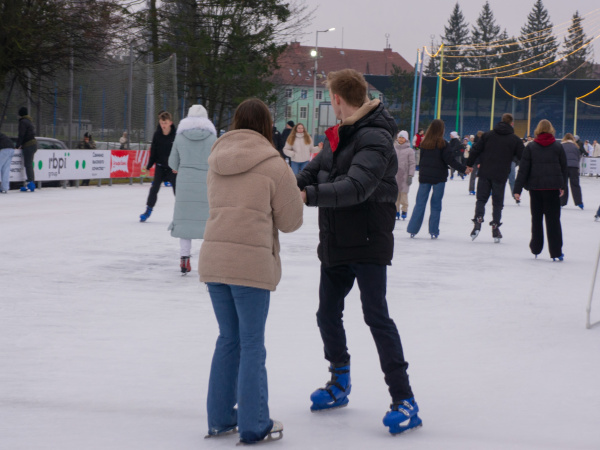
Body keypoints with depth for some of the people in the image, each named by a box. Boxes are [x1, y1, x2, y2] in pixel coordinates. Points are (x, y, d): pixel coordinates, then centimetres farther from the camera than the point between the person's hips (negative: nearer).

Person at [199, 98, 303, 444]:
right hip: (251, 263, -6)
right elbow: (291, 221, -2)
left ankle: (221, 418, 24)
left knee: (229, 339, 18)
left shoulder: (217, 162, 11)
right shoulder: (274, 165, -6)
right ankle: (254, 426, 9)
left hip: (214, 259, 6)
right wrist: (296, 193, 17)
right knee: (252, 346, 3)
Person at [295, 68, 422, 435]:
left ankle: (405, 400, -5)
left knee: (376, 316, -10)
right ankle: (340, 384, 34)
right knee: (328, 314, 15)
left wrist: (308, 195, -37)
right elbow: (312, 172, 10)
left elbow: (357, 187, -31)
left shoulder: (375, 138, -18)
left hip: (368, 243, -9)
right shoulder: (337, 136, 11)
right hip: (335, 242, 9)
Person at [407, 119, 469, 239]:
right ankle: (433, 231, 4)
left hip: (424, 176, 3)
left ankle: (412, 230, 5)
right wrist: (463, 169, -5)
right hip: (439, 177, -3)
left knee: (420, 203, 7)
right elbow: (450, 160, -13)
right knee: (436, 205, 5)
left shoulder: (424, 143, 0)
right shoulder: (443, 144, -12)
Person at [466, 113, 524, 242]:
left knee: (481, 199, 8)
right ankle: (495, 228, 7)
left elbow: (475, 150, 5)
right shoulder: (515, 140, 0)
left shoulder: (488, 135, 5)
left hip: (484, 173, 1)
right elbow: (522, 158, 2)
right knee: (497, 203, 9)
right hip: (501, 176, -1)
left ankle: (478, 221, -14)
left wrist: (469, 165, 14)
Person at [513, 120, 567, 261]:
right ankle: (556, 252, -3)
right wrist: (562, 186, 21)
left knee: (536, 218, 13)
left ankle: (536, 248, 19)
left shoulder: (530, 147, 0)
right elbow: (564, 168, 9)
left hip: (535, 187, 0)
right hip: (553, 187, 0)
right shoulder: (558, 147, 2)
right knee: (553, 219, 1)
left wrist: (518, 189, -1)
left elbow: (523, 169, -3)